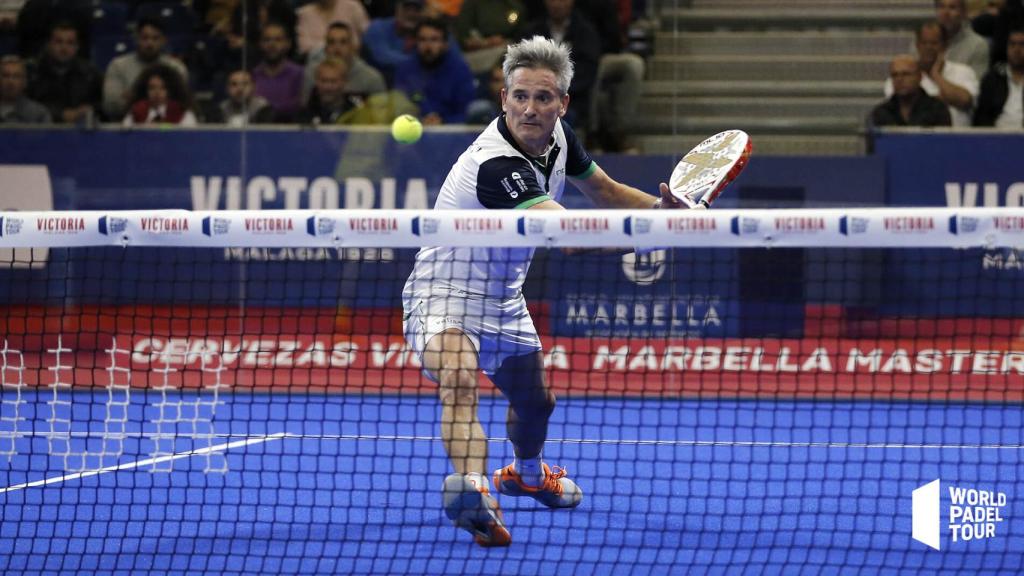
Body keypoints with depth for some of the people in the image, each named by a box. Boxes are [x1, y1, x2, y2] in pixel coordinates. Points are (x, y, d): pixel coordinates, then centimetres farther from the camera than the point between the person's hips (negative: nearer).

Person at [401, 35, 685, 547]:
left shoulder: (557, 136, -6)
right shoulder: (495, 164, -35)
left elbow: (600, 189, 12)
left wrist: (660, 206, -6)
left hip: (503, 299, 9)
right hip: (445, 291, -9)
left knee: (534, 401, 28)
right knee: (460, 381, -38)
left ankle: (527, 473, 60)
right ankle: (470, 487, -60)